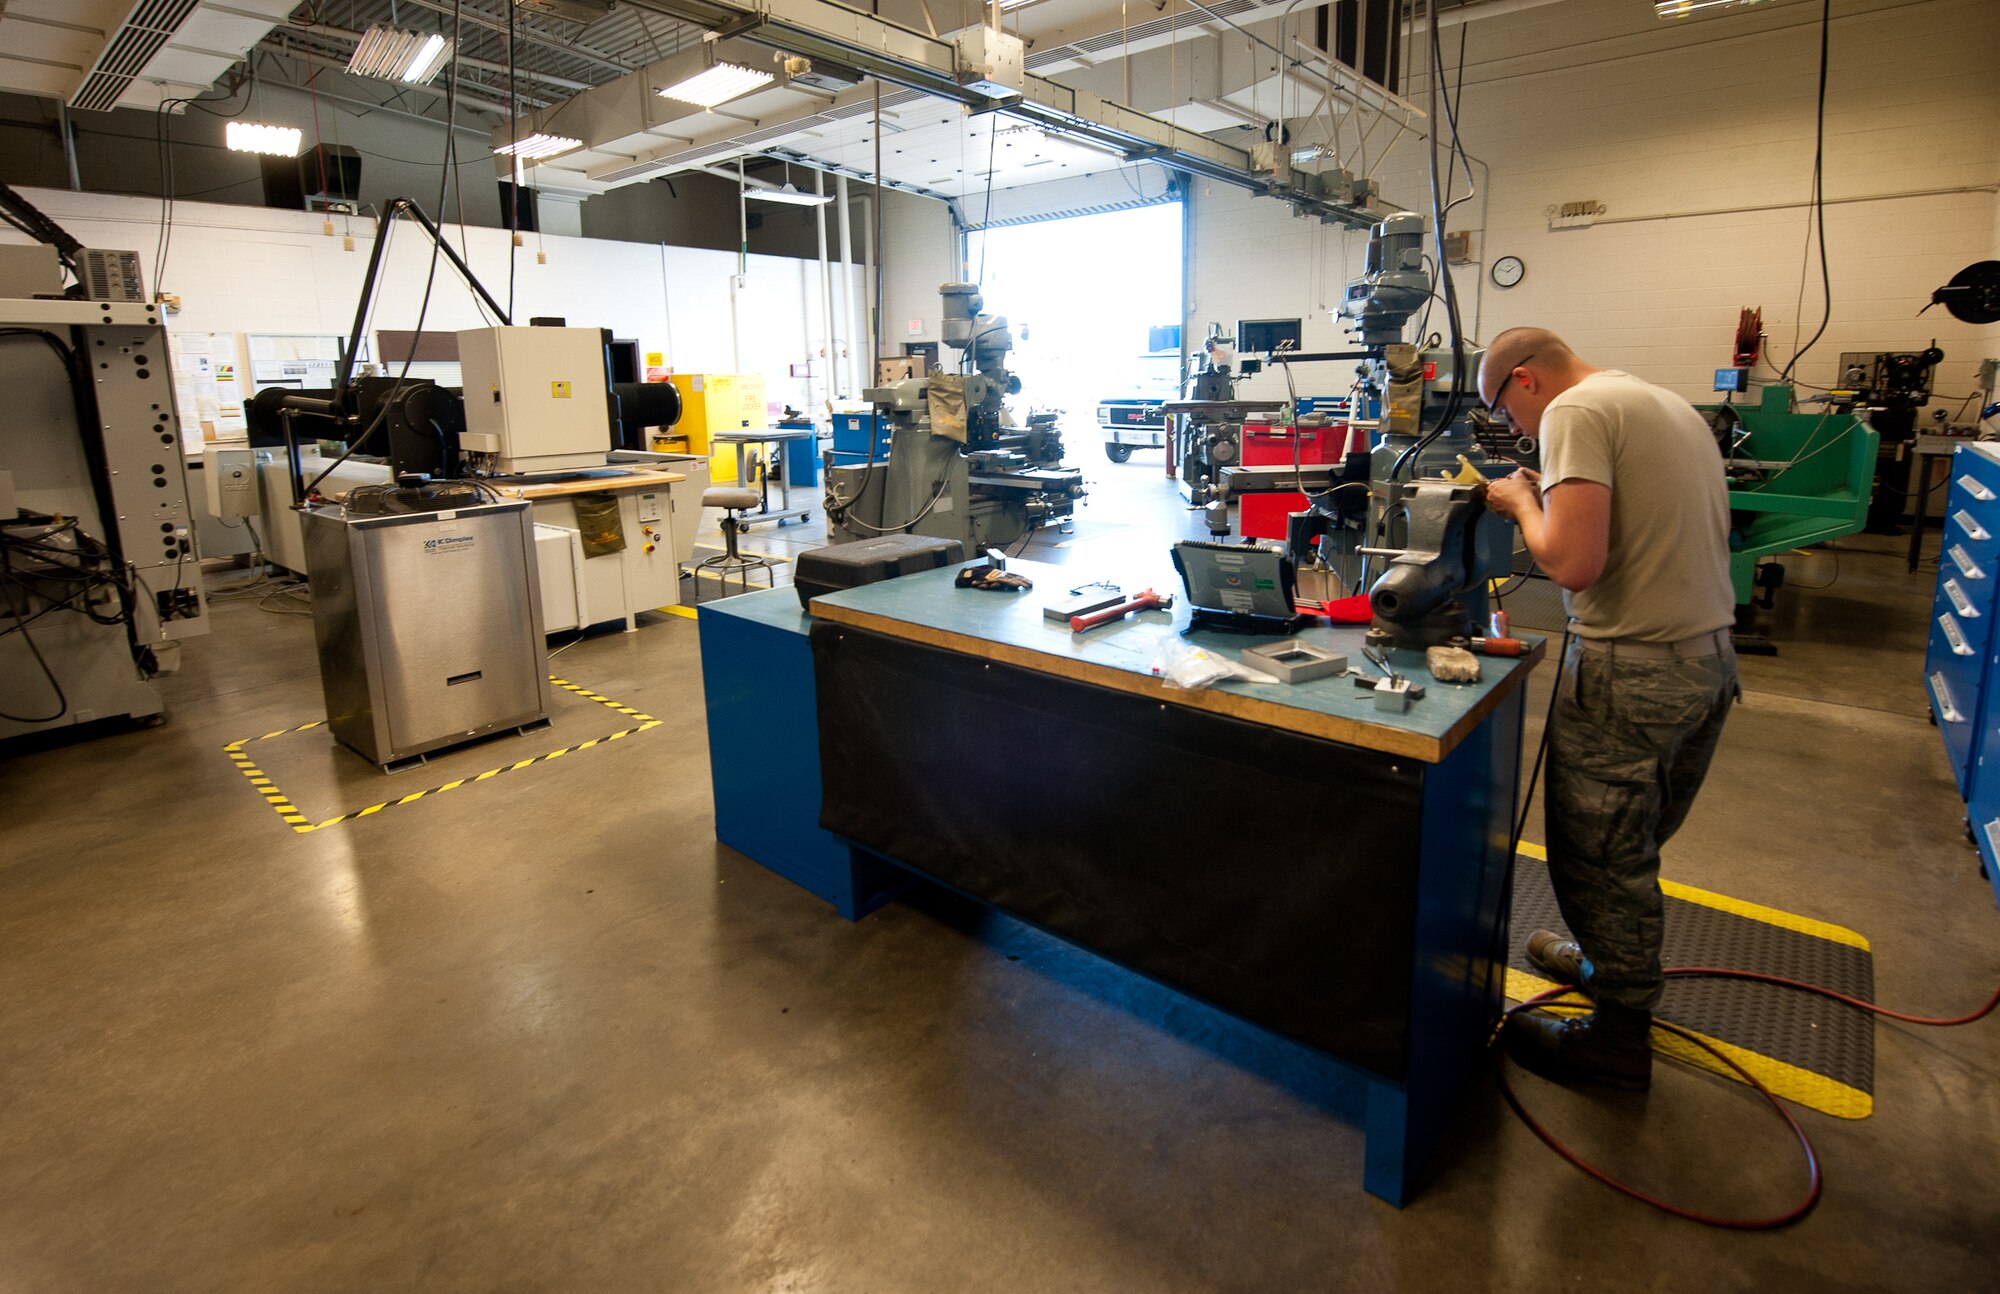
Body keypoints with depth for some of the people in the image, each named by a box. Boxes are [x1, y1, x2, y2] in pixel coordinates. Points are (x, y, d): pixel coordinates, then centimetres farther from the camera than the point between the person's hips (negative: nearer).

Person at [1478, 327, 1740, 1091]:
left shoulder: (1577, 411, -13)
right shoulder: (1670, 404, 16)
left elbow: (1575, 563, -23)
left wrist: (1523, 502, -6)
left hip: (1633, 670, -9)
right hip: (1711, 656, 9)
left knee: (1598, 854, 5)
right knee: (1634, 846, 23)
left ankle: (1620, 1036, 19)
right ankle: (1615, 962, 41)